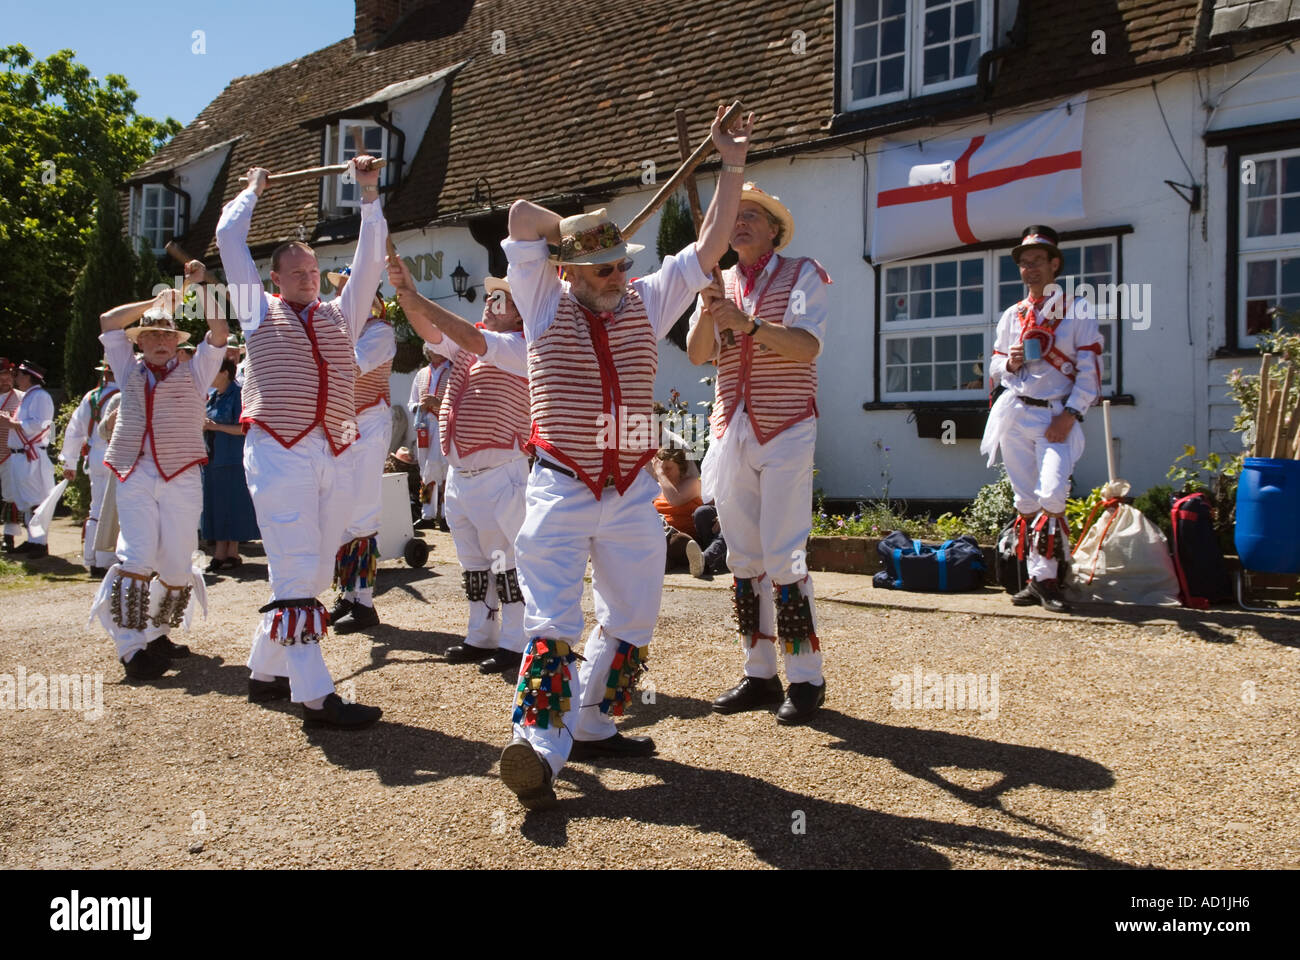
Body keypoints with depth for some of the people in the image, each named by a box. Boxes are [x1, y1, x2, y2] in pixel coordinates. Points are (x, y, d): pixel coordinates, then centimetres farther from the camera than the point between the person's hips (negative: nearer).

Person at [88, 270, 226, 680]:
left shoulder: (193, 371, 13)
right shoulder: (130, 371, 19)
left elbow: (219, 332, 2)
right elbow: (108, 322, 15)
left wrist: (202, 287, -1)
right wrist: (155, 302, 16)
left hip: (181, 477, 0)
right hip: (135, 476, 1)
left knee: (177, 563, -1)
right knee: (137, 558, -12)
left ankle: (159, 634, 15)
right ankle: (132, 646, -12)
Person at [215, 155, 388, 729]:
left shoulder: (340, 315, 22)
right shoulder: (261, 311, 14)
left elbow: (371, 258, 17)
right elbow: (229, 238, 16)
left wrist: (369, 193, 13)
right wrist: (253, 191, 28)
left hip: (332, 458, 5)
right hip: (278, 452, -4)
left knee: (313, 574, 8)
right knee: (296, 572, -10)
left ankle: (266, 671, 24)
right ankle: (315, 698, -12)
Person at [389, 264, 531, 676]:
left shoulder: (520, 346, -8)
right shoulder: (469, 341, 16)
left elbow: (475, 342, -22)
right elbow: (430, 331, 8)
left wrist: (420, 301, -19)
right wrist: (405, 291, -8)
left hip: (498, 474, -8)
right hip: (459, 473, 9)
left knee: (505, 558, -4)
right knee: (472, 560, 14)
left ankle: (514, 644, 3)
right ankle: (481, 638, 23)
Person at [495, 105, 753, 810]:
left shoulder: (645, 303, 9)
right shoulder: (545, 304, 1)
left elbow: (709, 245, 4)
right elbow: (522, 216, -10)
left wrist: (732, 167, 0)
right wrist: (577, 234, 4)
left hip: (632, 495, 5)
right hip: (560, 491, -4)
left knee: (631, 623, 10)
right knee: (553, 621, -13)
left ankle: (591, 728, 23)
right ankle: (536, 746, -18)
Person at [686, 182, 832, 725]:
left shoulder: (802, 275, 3)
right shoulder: (718, 283, 16)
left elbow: (807, 346, -12)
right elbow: (697, 354, 4)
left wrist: (748, 322, -24)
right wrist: (708, 310, -14)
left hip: (785, 431, -5)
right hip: (731, 431, 5)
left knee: (782, 556, -9)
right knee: (743, 558, 6)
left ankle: (805, 678, 1)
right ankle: (759, 674, 14)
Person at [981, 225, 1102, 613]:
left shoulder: (1078, 310, 3)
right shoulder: (1011, 316, 15)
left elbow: (1089, 370, -3)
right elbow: (995, 369, 19)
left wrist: (1069, 415, -14)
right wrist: (1009, 363, -5)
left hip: (1058, 416, -4)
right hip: (1015, 415, 4)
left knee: (1052, 495, -20)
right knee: (1025, 500, 3)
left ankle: (1044, 577, -9)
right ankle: (1039, 578, 9)